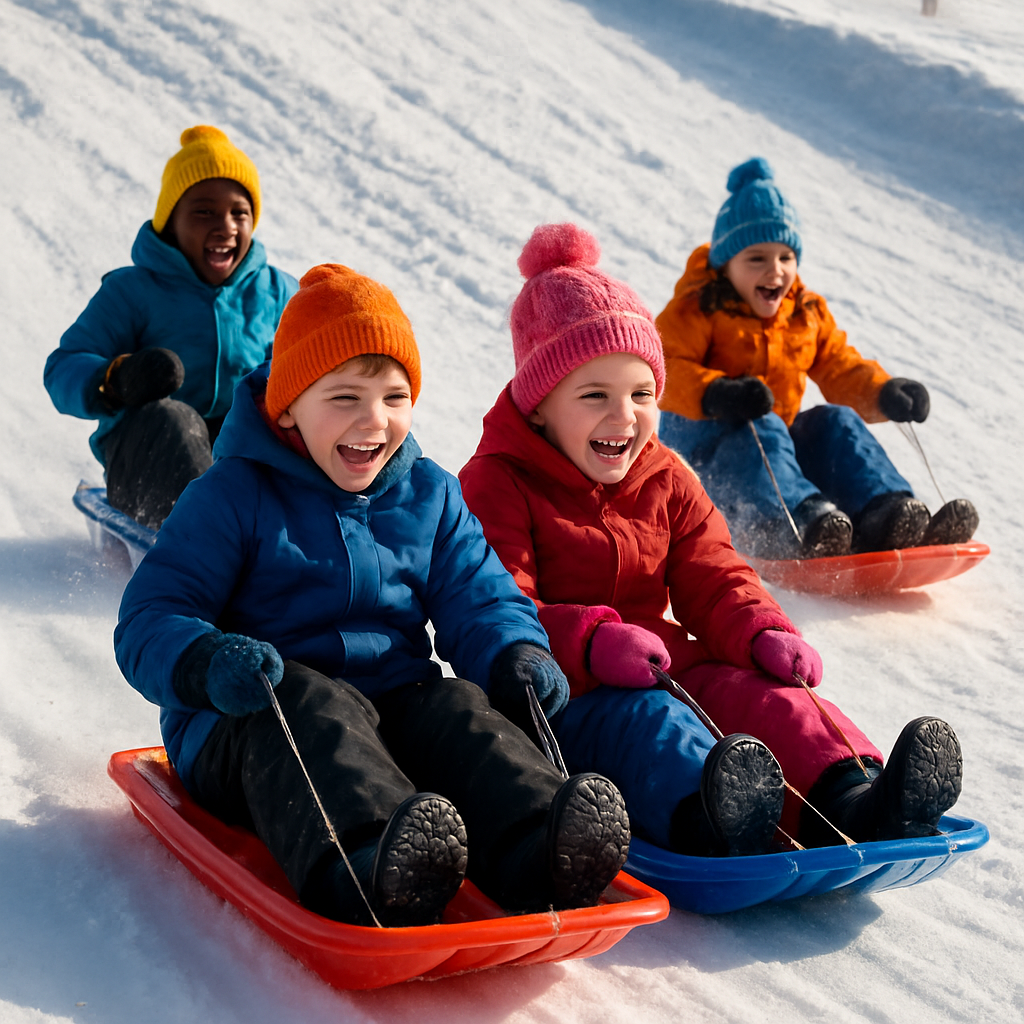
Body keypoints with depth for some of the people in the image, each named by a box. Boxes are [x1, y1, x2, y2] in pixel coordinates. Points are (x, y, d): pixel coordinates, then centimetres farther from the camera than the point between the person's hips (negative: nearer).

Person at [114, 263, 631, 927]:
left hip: (397, 707, 4)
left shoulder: (431, 496, 14)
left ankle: (538, 847, -53)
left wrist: (516, 655, -11)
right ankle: (368, 865, -63)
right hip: (249, 727, -4)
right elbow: (150, 623, -6)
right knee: (312, 707, -36)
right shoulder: (232, 497, -1)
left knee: (458, 709, -26)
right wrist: (207, 664, -30)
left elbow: (478, 603, 14)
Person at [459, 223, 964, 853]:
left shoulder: (666, 480, 15)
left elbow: (713, 581, 10)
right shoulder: (496, 484, -5)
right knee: (636, 719, -38)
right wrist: (589, 643, -36)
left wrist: (761, 634, -14)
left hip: (667, 666, 6)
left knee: (754, 690, -24)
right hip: (558, 692, -6)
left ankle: (848, 798, -47)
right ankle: (700, 819, -70)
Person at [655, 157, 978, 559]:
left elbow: (840, 367, 16)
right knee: (762, 430, -34)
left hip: (776, 446, 6)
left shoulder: (808, 314, 13)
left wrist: (884, 393, -5)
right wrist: (715, 395, -36)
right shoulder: (696, 310, -5)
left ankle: (886, 515, -38)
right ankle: (799, 523, -61)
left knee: (837, 422, -18)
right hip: (703, 439, -5)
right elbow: (664, 372, -16)